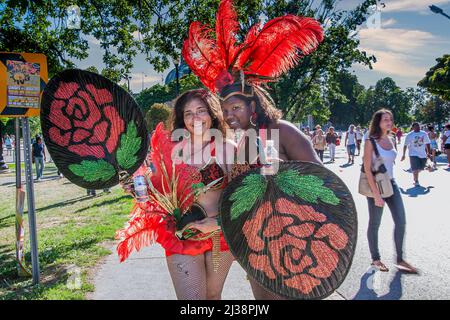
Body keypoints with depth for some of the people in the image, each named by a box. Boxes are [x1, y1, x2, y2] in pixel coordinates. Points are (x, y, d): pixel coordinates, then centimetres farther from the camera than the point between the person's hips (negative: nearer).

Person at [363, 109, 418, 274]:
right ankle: (375, 259, 22)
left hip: (391, 184, 7)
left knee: (401, 221, 5)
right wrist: (376, 194, -20)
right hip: (376, 186, -6)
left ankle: (400, 259, 19)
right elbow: (367, 169, -17)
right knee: (375, 224, 6)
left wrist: (390, 183, 15)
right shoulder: (371, 142, -13)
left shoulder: (391, 140, 7)